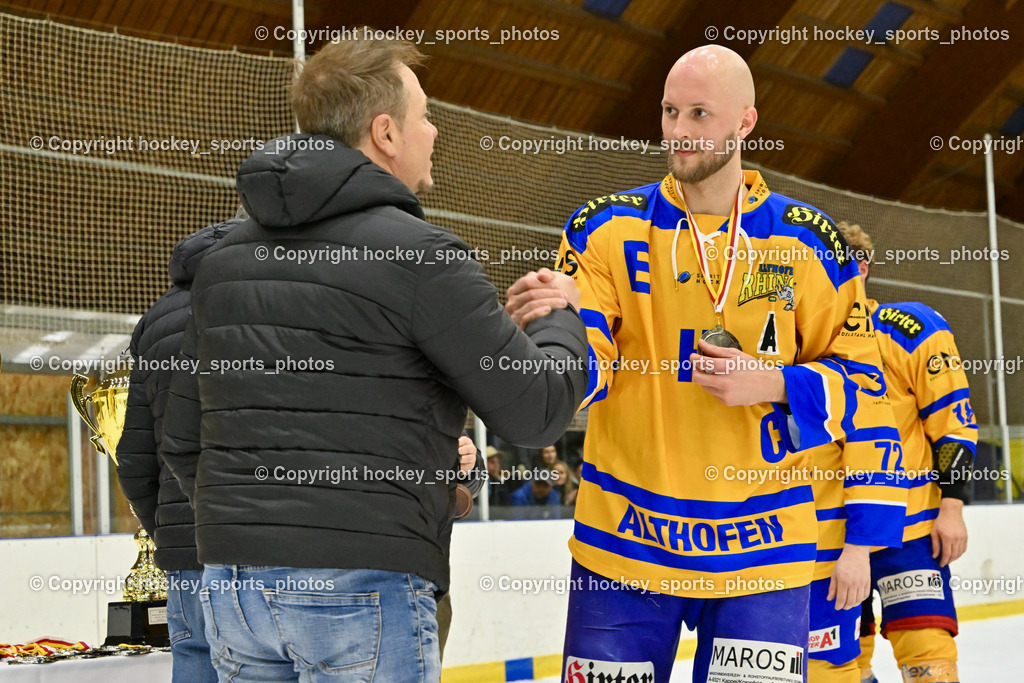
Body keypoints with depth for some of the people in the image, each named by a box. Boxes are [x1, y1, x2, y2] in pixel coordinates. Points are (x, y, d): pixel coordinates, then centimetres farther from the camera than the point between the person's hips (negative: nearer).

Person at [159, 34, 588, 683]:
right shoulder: (417, 254, -10)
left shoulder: (224, 259, 11)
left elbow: (183, 441, 15)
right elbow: (535, 409, -7)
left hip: (231, 582, 7)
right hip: (365, 585, -7)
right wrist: (562, 317, 12)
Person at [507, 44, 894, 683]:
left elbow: (860, 378, 6)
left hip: (762, 549, 0)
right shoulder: (607, 228, 2)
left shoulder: (809, 242, 2)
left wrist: (774, 385, -13)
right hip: (624, 540, 0)